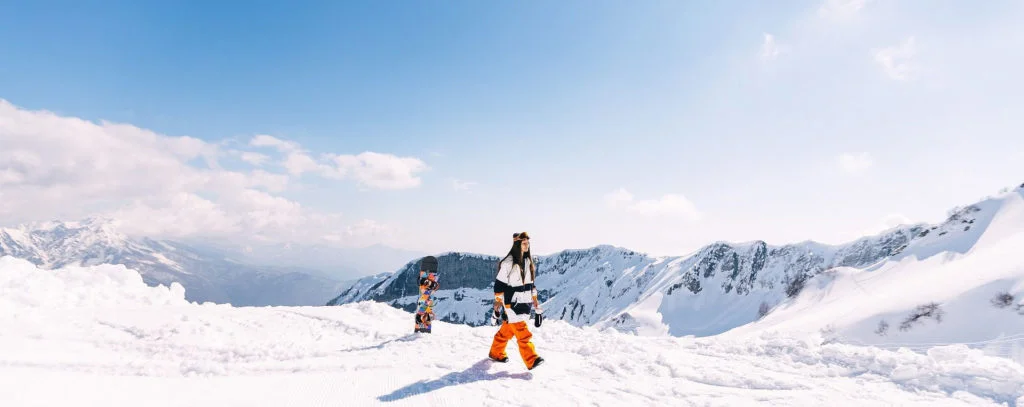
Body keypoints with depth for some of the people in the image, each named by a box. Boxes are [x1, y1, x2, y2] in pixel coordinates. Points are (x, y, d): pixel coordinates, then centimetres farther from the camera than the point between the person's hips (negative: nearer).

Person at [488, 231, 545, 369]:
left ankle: (495, 353, 32)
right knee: (522, 333, -10)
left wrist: (535, 302, 15)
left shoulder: (528, 261, 9)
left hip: (524, 303, 7)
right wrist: (498, 305, -12)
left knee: (507, 330, 17)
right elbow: (499, 284, -11)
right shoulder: (508, 262, -14)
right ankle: (531, 360, -9)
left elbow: (531, 284, 17)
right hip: (511, 304, -7)